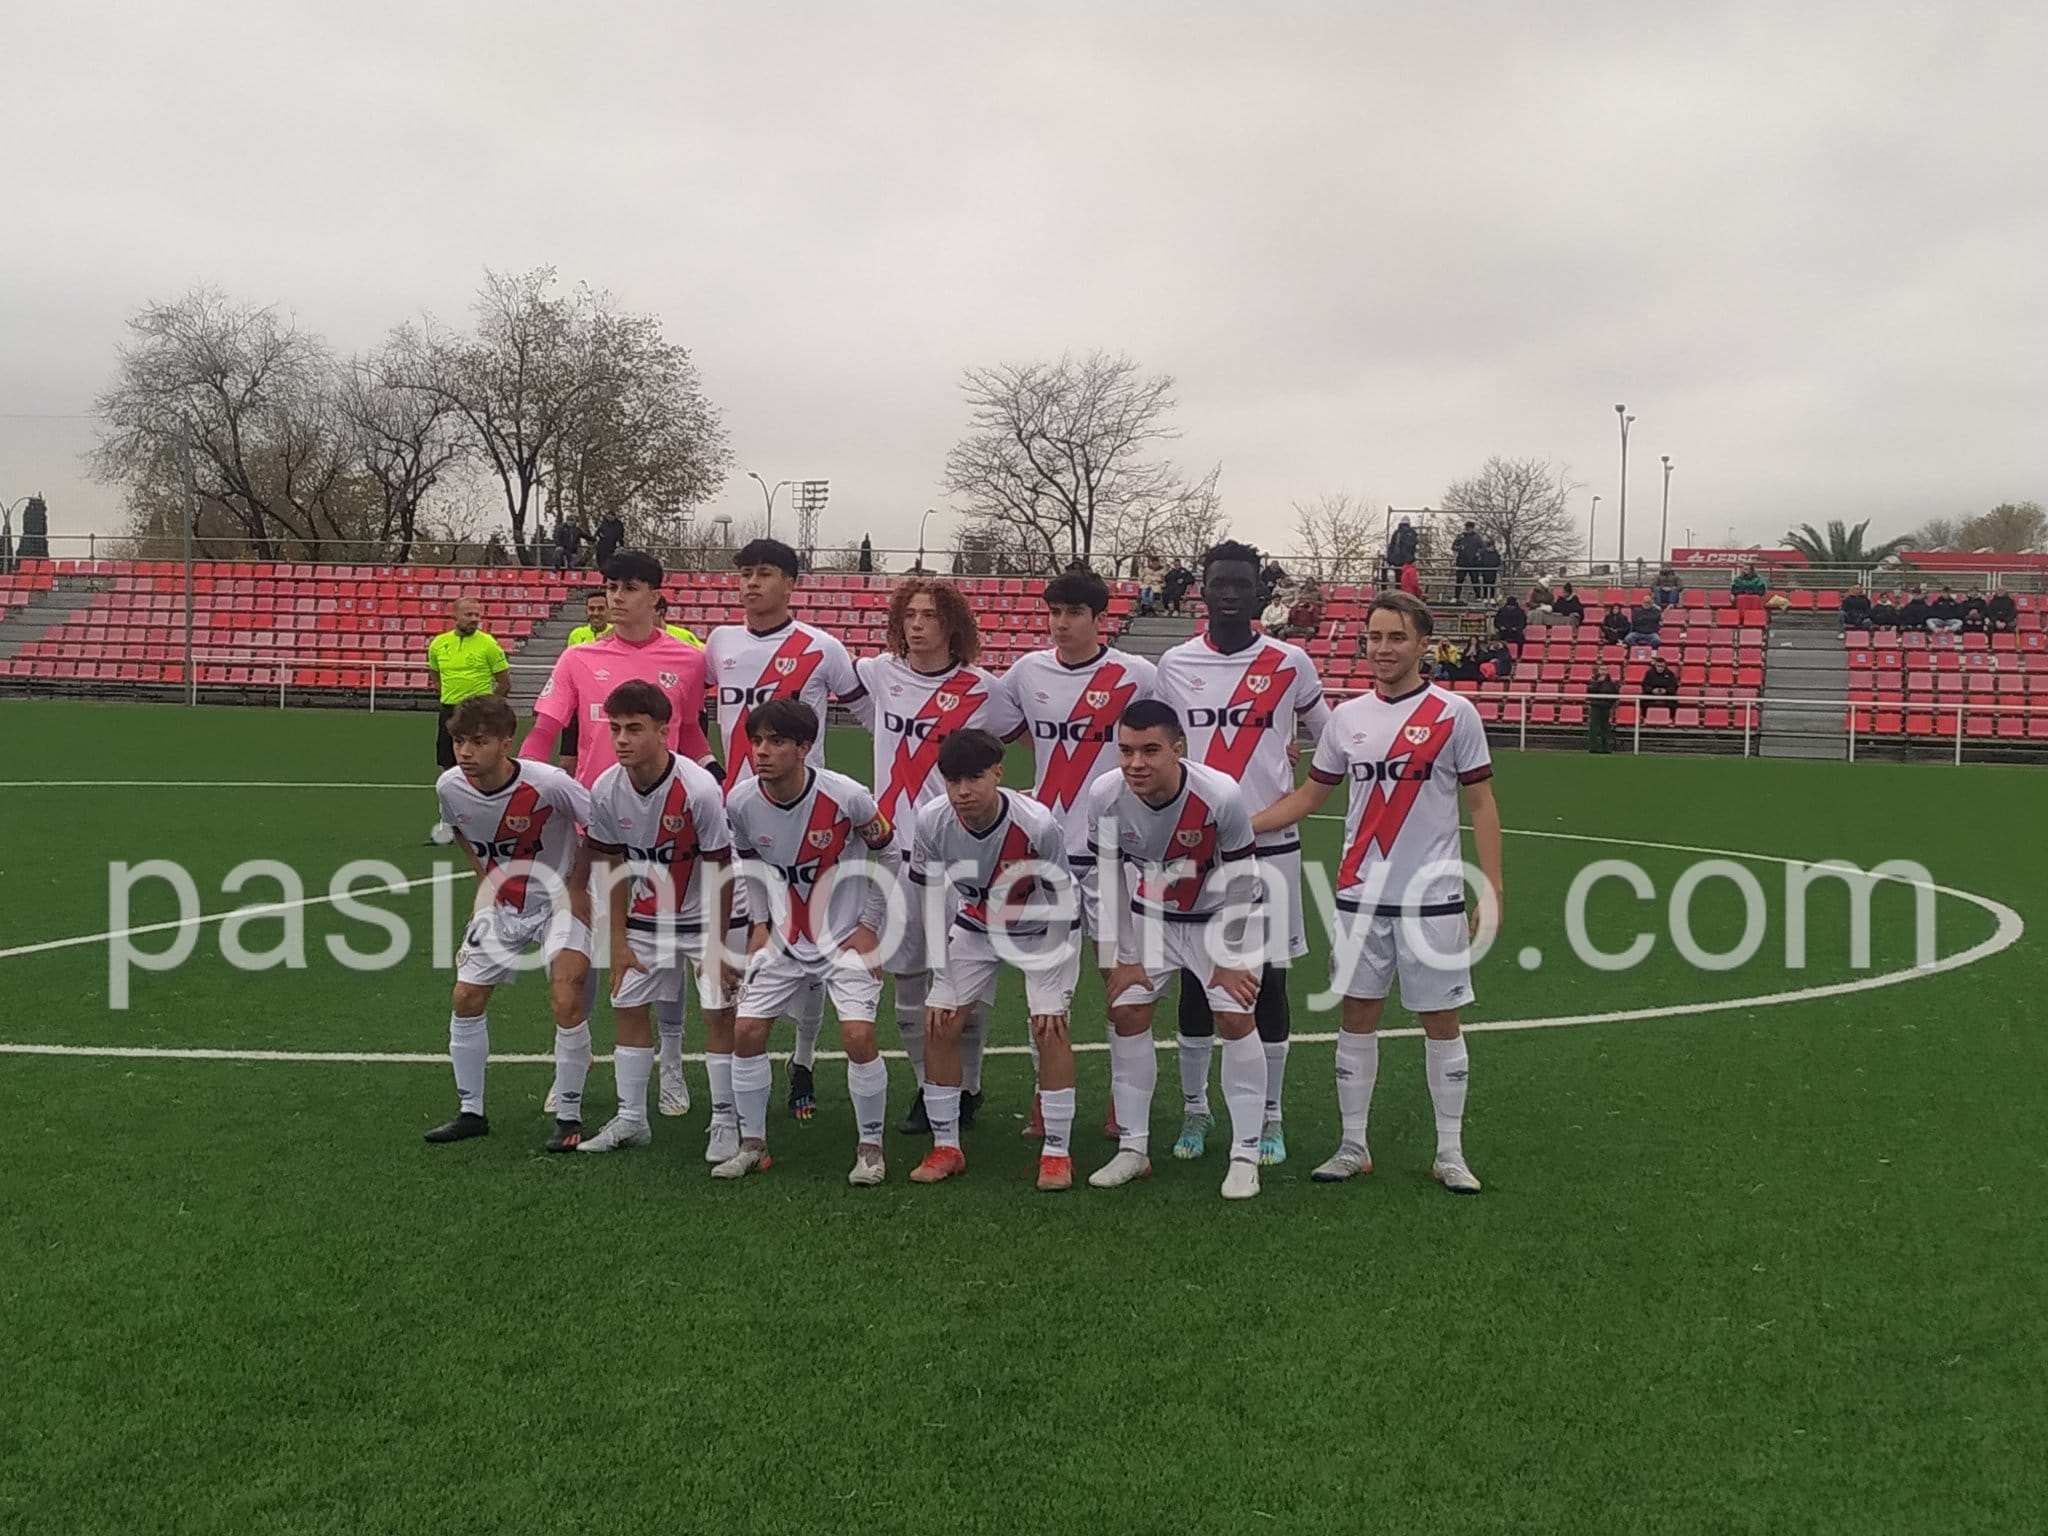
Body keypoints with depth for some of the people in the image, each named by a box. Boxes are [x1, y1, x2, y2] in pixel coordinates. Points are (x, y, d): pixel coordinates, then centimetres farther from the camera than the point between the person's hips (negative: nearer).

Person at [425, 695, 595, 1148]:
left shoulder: (548, 784, -29)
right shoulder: (450, 787, -13)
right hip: (500, 904, 5)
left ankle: (569, 1117, -1)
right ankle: (470, 1111, 20)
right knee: (465, 998, 3)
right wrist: (485, 881, 10)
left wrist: (577, 885, -14)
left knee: (567, 1002, -17)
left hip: (558, 900, -5)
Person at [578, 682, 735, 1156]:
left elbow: (721, 871, -19)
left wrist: (717, 947, -15)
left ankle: (724, 1122, 7)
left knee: (717, 1013, -5)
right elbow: (613, 867, 0)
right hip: (646, 917, 5)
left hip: (703, 917, -4)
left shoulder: (699, 789, -27)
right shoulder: (606, 790, -14)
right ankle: (631, 1119, 17)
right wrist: (619, 940, 0)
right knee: (628, 1007, 5)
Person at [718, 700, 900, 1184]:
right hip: (783, 938, 4)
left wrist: (870, 926, -6)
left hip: (847, 938, -4)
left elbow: (888, 854, -6)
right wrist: (758, 922, 3)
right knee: (745, 1030, -3)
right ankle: (752, 1145, 16)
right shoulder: (740, 803, -12)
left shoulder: (846, 797, -23)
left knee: (858, 1035, -17)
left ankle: (870, 1149, 2)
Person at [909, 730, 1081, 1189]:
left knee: (1049, 1029, -14)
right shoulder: (932, 822, -25)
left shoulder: (1039, 825, -34)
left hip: (1041, 929, -3)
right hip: (974, 925, 3)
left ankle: (1057, 1153, -1)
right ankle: (946, 1147, 9)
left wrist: (1056, 991, -19)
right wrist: (942, 981, -10)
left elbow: (1061, 905, -21)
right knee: (939, 1025, -5)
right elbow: (937, 904, -11)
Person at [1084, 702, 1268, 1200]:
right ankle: (1132, 1148, 9)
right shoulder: (1105, 795, -24)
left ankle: (1246, 1155, -1)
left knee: (1235, 1018, -11)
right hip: (1150, 916, 3)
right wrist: (1122, 957, -5)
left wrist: (1230, 960, -13)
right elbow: (1103, 878, -9)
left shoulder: (1221, 795, -32)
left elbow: (1241, 882, -18)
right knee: (1126, 1012, -3)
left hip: (1220, 917, -3)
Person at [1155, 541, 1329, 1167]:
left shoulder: (1290, 663, -1)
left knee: (1270, 980, 3)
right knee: (1195, 979, 6)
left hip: (1270, 845, -1)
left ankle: (1270, 1117, 15)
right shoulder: (1174, 665, 3)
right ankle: (1194, 1111, 19)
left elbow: (1328, 737, 12)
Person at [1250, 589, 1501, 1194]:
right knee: (1357, 1015, 7)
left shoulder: (1455, 714, -3)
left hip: (1434, 898, -3)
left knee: (1441, 1022, 5)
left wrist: (1492, 889, -5)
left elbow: (1481, 805, 0)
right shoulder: (1345, 717, 6)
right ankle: (1353, 1147, 19)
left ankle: (1450, 1154, 17)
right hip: (1360, 896, 3)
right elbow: (1309, 796, 15)